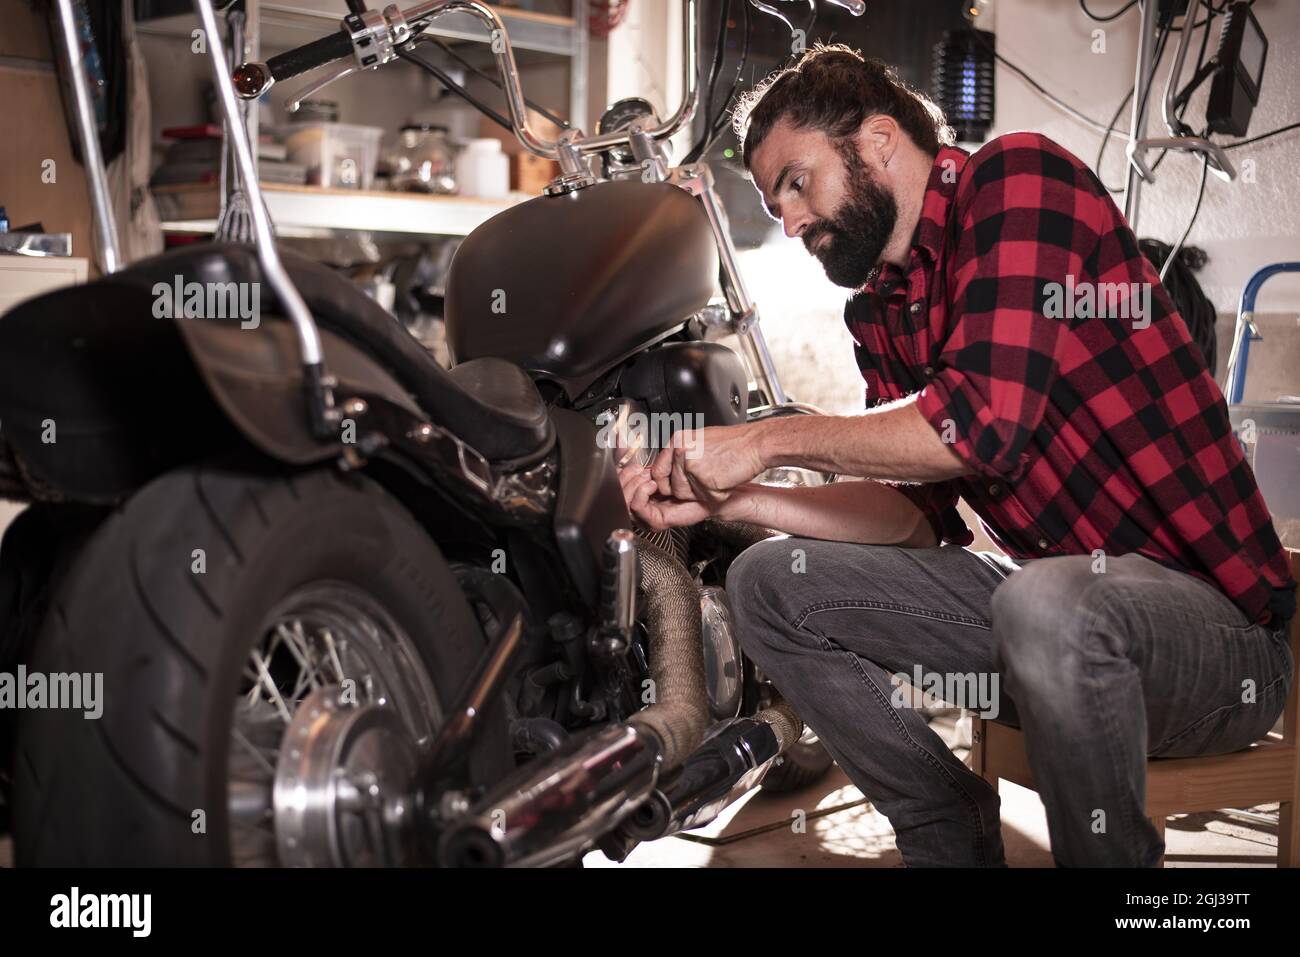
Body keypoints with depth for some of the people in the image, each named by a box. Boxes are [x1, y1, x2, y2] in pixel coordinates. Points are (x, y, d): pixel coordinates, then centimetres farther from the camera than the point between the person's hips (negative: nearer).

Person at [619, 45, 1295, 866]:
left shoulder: (1018, 176, -12)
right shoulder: (878, 312, 13)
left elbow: (983, 417, -26)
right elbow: (915, 512, 9)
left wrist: (769, 440, -15)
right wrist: (724, 499, -1)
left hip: (1218, 617, -8)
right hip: (1052, 589, 8)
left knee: (1047, 605, -40)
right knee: (769, 584, 2)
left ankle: (1113, 850, -12)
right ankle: (950, 834, 7)